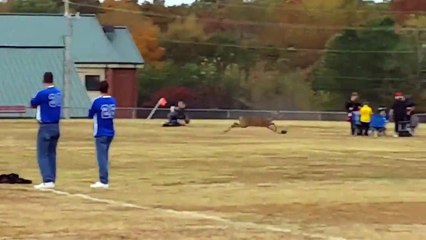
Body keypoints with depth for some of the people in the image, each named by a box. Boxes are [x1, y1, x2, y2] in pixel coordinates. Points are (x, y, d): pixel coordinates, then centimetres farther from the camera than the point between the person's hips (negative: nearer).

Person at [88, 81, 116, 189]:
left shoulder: (97, 101, -13)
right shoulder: (113, 101, 4)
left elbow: (90, 115, -2)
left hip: (100, 133, -6)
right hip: (110, 132, 6)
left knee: (102, 157, -6)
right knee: (104, 156, 15)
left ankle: (104, 181, -9)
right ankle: (104, 179, 19)